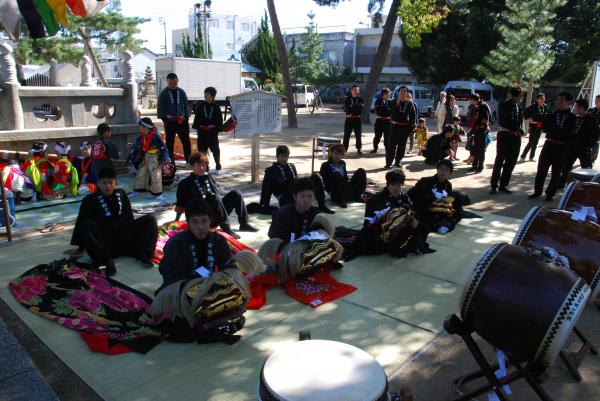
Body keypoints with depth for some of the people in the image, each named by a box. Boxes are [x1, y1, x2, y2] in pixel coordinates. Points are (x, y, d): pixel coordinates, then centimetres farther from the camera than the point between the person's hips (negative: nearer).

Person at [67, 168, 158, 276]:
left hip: (125, 238, 4)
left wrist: (133, 233, 20)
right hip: (104, 242, -3)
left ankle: (141, 253, -24)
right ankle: (107, 259, -39)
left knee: (150, 219, -8)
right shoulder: (90, 200, -2)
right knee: (87, 226, -31)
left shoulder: (121, 194, 9)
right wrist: (80, 247, -2)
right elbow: (81, 223, -2)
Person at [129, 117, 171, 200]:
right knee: (140, 174, 13)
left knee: (156, 175, -6)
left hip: (155, 158, -7)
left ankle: (159, 194, 4)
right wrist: (132, 156, 17)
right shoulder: (141, 137, 1)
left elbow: (163, 147, -20)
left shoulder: (155, 136, -21)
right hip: (145, 157, 7)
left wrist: (163, 158, -21)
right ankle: (135, 192, 26)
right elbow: (136, 146, 15)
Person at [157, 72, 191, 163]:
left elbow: (186, 105, 9)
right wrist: (164, 118, -8)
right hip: (170, 122, -2)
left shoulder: (181, 92, 6)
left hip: (182, 121, 2)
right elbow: (160, 107, -1)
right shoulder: (163, 93, -2)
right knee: (170, 143, 6)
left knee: (186, 142, 4)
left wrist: (187, 117, 1)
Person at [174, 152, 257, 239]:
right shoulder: (185, 183, 6)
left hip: (218, 212, 6)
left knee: (235, 193, -13)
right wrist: (176, 220, 1)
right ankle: (226, 228, -36)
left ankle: (244, 223, -14)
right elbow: (180, 205, 5)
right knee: (214, 197, -34)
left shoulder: (209, 178, 22)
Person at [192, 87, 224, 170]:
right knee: (202, 148, 4)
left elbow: (220, 120, 1)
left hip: (213, 131, -2)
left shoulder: (216, 107, 0)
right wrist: (198, 125, -6)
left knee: (215, 148, 2)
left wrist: (214, 126, -11)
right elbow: (196, 117, 7)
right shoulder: (200, 105, 4)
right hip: (202, 131, 2)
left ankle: (218, 163, 18)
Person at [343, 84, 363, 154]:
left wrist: (351, 107, -13)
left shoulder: (360, 99, 6)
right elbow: (346, 108, -6)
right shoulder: (347, 99, 5)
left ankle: (359, 149, 16)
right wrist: (356, 107, -12)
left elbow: (361, 107, -8)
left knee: (358, 135, 5)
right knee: (346, 135, 0)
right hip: (349, 119, -1)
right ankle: (345, 149, 6)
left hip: (357, 119, 1)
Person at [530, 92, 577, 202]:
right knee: (541, 169, 4)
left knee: (556, 173, 5)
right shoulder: (553, 114, 7)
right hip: (549, 145, 3)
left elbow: (568, 134, -10)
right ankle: (537, 191, 16)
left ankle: (550, 194, 18)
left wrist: (553, 129, -12)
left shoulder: (572, 117, -2)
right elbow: (545, 127, -2)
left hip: (562, 148, -2)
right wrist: (559, 132, -16)